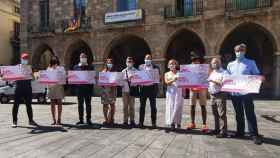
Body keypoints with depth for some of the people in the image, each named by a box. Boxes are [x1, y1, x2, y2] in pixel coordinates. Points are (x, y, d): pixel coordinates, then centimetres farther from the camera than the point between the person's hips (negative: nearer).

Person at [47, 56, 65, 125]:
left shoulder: (61, 68, 7)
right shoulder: (49, 69, 13)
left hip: (59, 87, -2)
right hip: (51, 88, 2)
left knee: (59, 103, 0)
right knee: (52, 104, 4)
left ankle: (59, 120, 8)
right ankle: (54, 120, 12)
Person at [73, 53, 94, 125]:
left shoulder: (91, 67, 7)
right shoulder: (76, 67, 11)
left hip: (88, 88, -1)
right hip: (79, 87, 2)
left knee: (88, 104, 3)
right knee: (80, 104, 7)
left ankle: (88, 119, 11)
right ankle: (81, 119, 16)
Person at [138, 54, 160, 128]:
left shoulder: (155, 67, 7)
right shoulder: (141, 67, 13)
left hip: (152, 88, -1)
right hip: (143, 87, 2)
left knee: (153, 106, 3)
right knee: (142, 105, 5)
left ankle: (154, 122, 12)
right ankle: (141, 122, 13)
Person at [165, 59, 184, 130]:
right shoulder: (167, 74, 14)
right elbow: (167, 82, -2)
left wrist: (183, 92, -4)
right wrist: (173, 80, -21)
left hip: (179, 92, -1)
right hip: (170, 92, 1)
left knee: (178, 107, -4)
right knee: (171, 107, -2)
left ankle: (178, 122, 3)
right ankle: (172, 122, 1)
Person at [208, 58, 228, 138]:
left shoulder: (224, 72, -5)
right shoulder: (212, 73, 19)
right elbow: (210, 82, 26)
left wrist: (214, 81, -19)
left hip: (220, 95, -8)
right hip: (212, 95, 8)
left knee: (221, 114, -7)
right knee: (215, 113, 13)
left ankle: (223, 131, -2)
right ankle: (217, 129, 23)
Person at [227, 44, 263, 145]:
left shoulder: (251, 63, 4)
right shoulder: (230, 64, 12)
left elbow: (257, 76, 3)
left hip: (246, 92, -3)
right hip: (234, 93, 4)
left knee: (250, 114, -2)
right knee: (238, 114, 13)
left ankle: (254, 134, 7)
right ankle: (240, 132, 25)